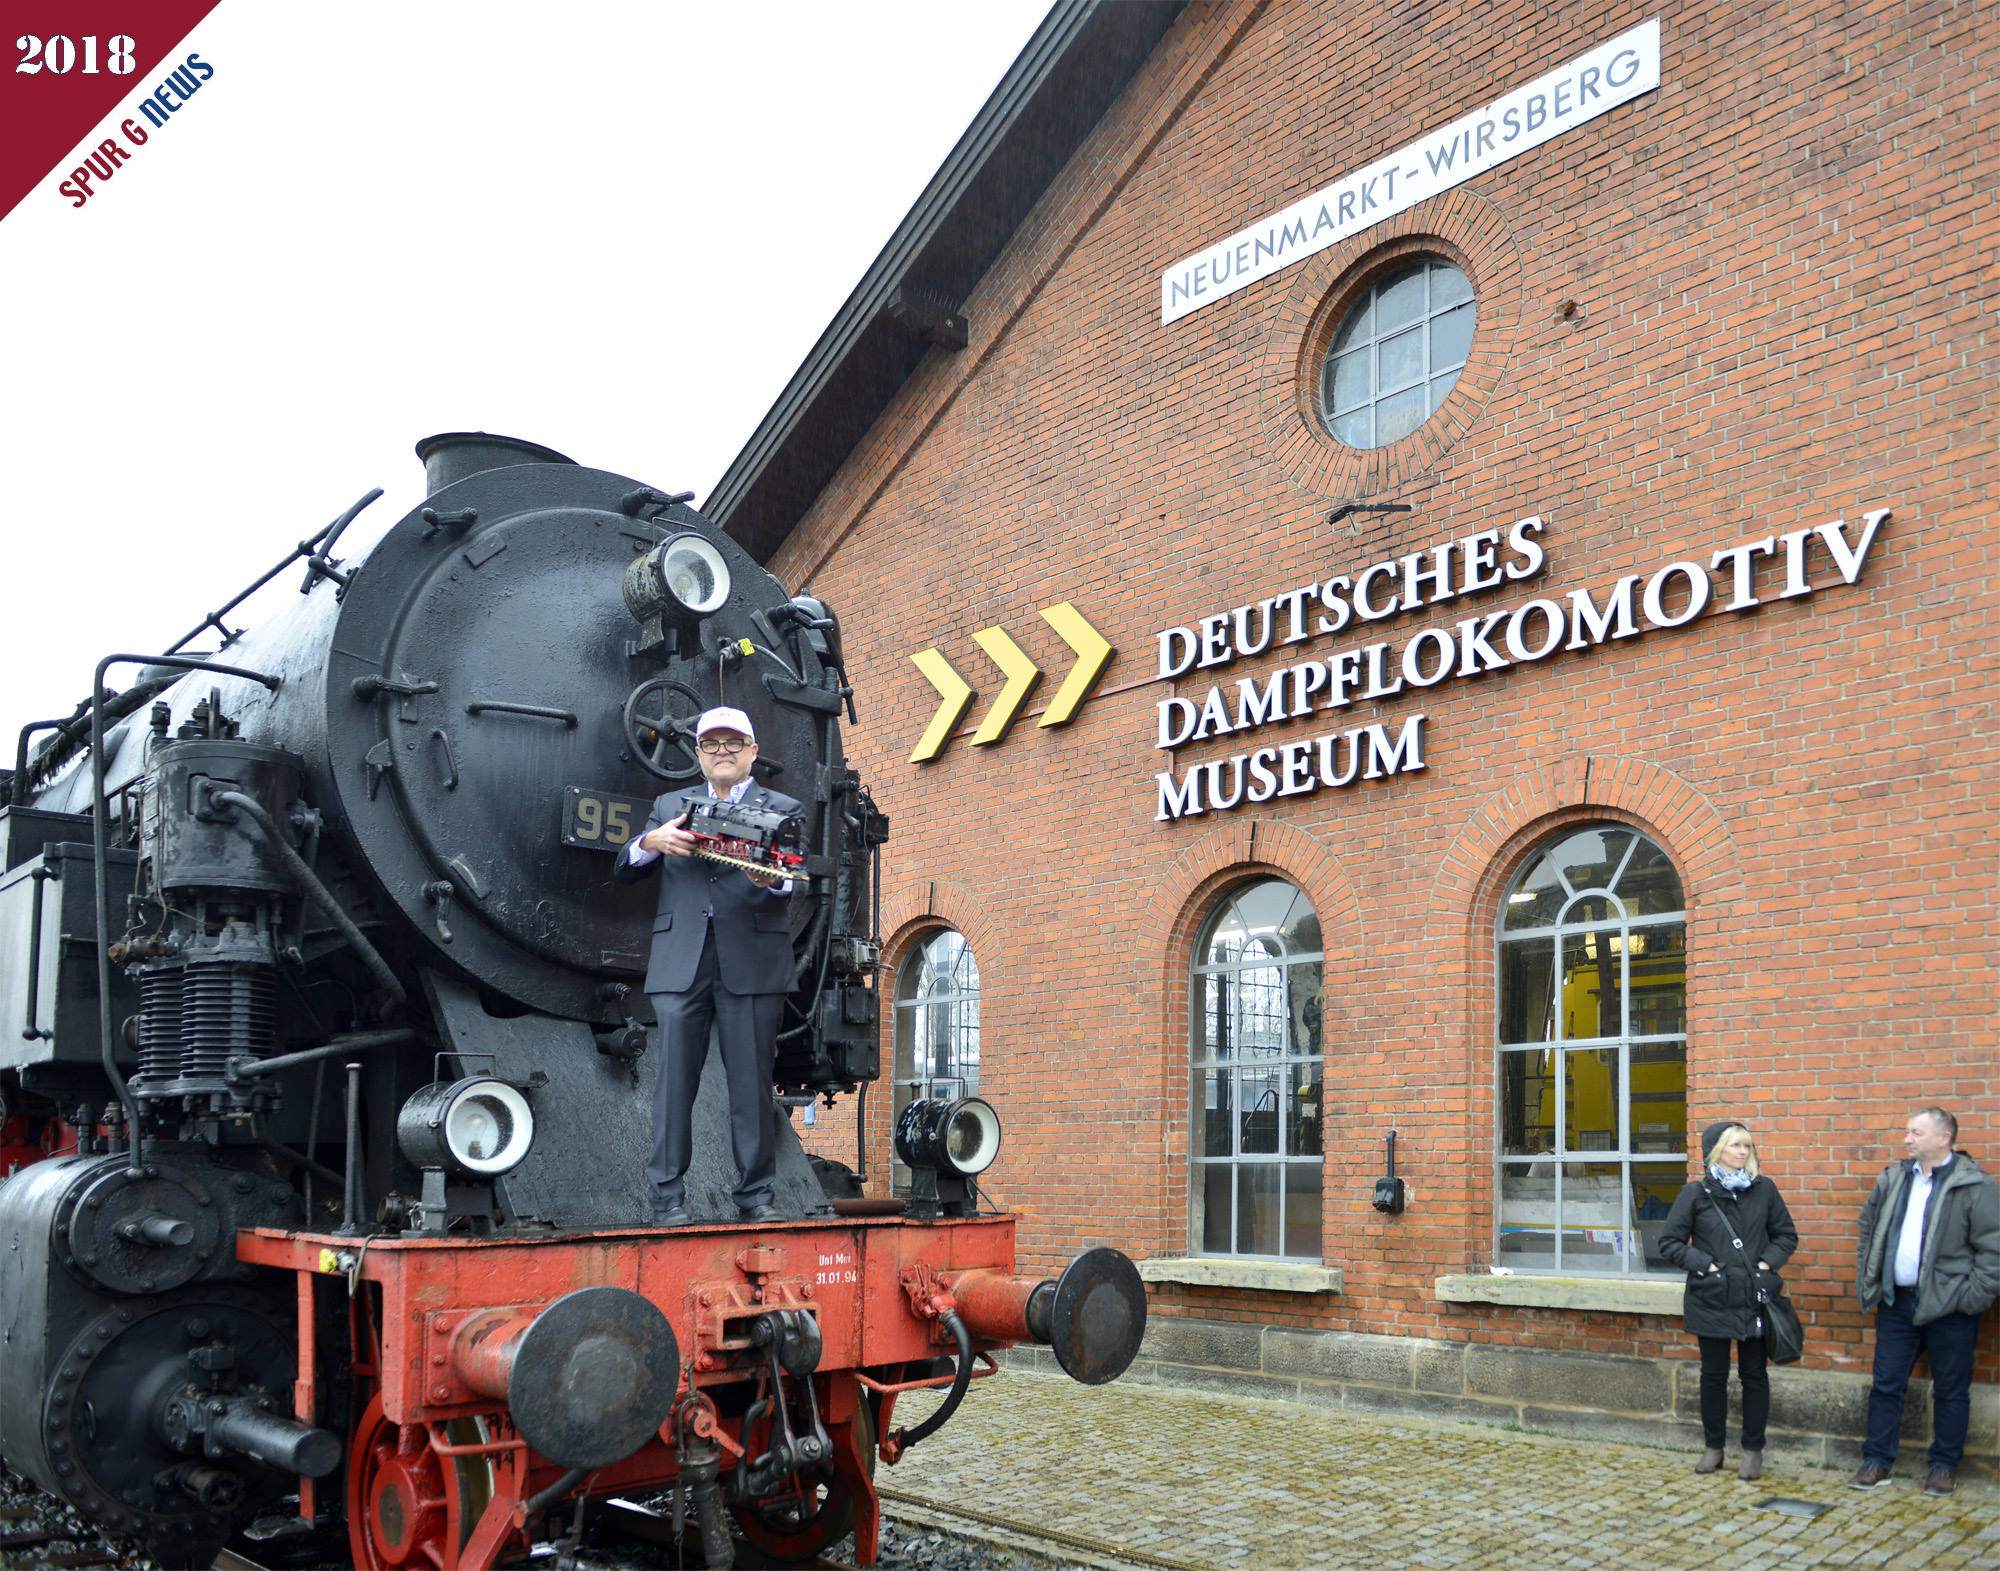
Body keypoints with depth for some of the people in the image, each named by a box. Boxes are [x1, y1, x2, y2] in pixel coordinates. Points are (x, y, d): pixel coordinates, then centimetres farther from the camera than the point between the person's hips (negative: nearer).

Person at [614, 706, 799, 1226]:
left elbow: (792, 880, -2)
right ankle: (668, 1196, 5)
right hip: (680, 963, 2)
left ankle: (757, 1194, 8)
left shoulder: (781, 809, 13)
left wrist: (773, 880, -26)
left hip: (751, 963, -1)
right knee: (674, 1079, -1)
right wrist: (650, 841, -10)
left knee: (752, 1082, -1)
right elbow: (625, 871, 12)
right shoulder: (670, 807, 20)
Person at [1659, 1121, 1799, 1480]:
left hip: (1754, 1299, 1)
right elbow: (1670, 1241, 0)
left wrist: (1768, 1263, -3)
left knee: (1754, 1374, 6)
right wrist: (1705, 1264, -10)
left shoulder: (1764, 1189, 3)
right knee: (1713, 1374, 8)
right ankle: (1713, 1447, 22)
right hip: (1711, 1299, -1)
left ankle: (1753, 1450, 18)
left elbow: (1786, 1234, 13)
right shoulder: (1696, 1193, -3)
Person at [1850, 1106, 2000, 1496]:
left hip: (1948, 1307, -5)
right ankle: (1877, 1462, 16)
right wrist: (1867, 1280, 13)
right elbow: (1868, 1227, 20)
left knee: (1951, 1391, 8)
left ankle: (1945, 1467, 21)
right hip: (1897, 1302, 5)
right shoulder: (1892, 1179, 9)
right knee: (1886, 1384, 8)